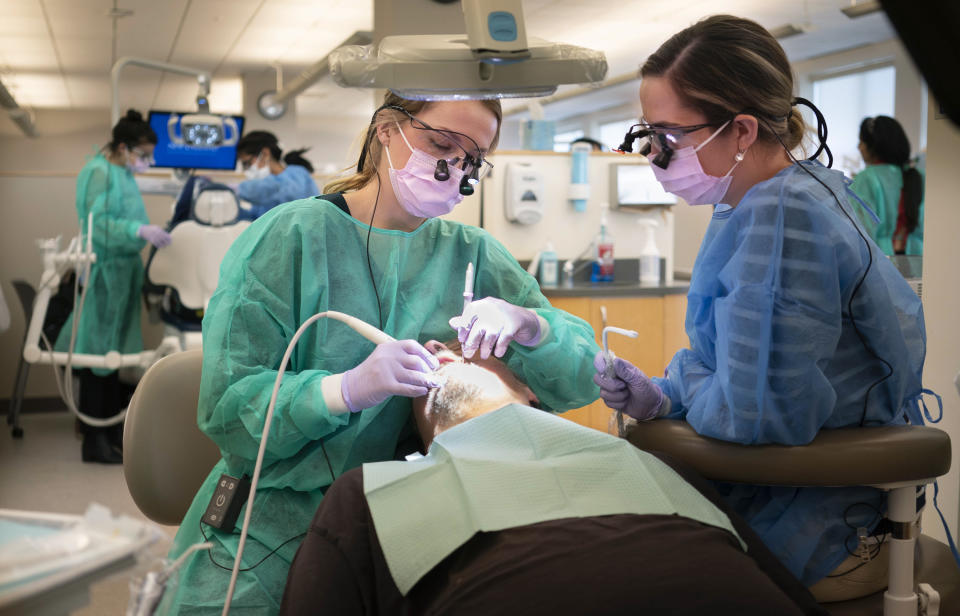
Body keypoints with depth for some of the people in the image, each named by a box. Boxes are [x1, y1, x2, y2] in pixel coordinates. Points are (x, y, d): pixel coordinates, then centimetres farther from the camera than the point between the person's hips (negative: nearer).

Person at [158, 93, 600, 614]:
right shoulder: (290, 235, -7)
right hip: (270, 542, -4)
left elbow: (581, 378, 3)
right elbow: (226, 407, -13)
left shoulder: (471, 254, 5)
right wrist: (349, 389, -29)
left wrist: (525, 323, -18)